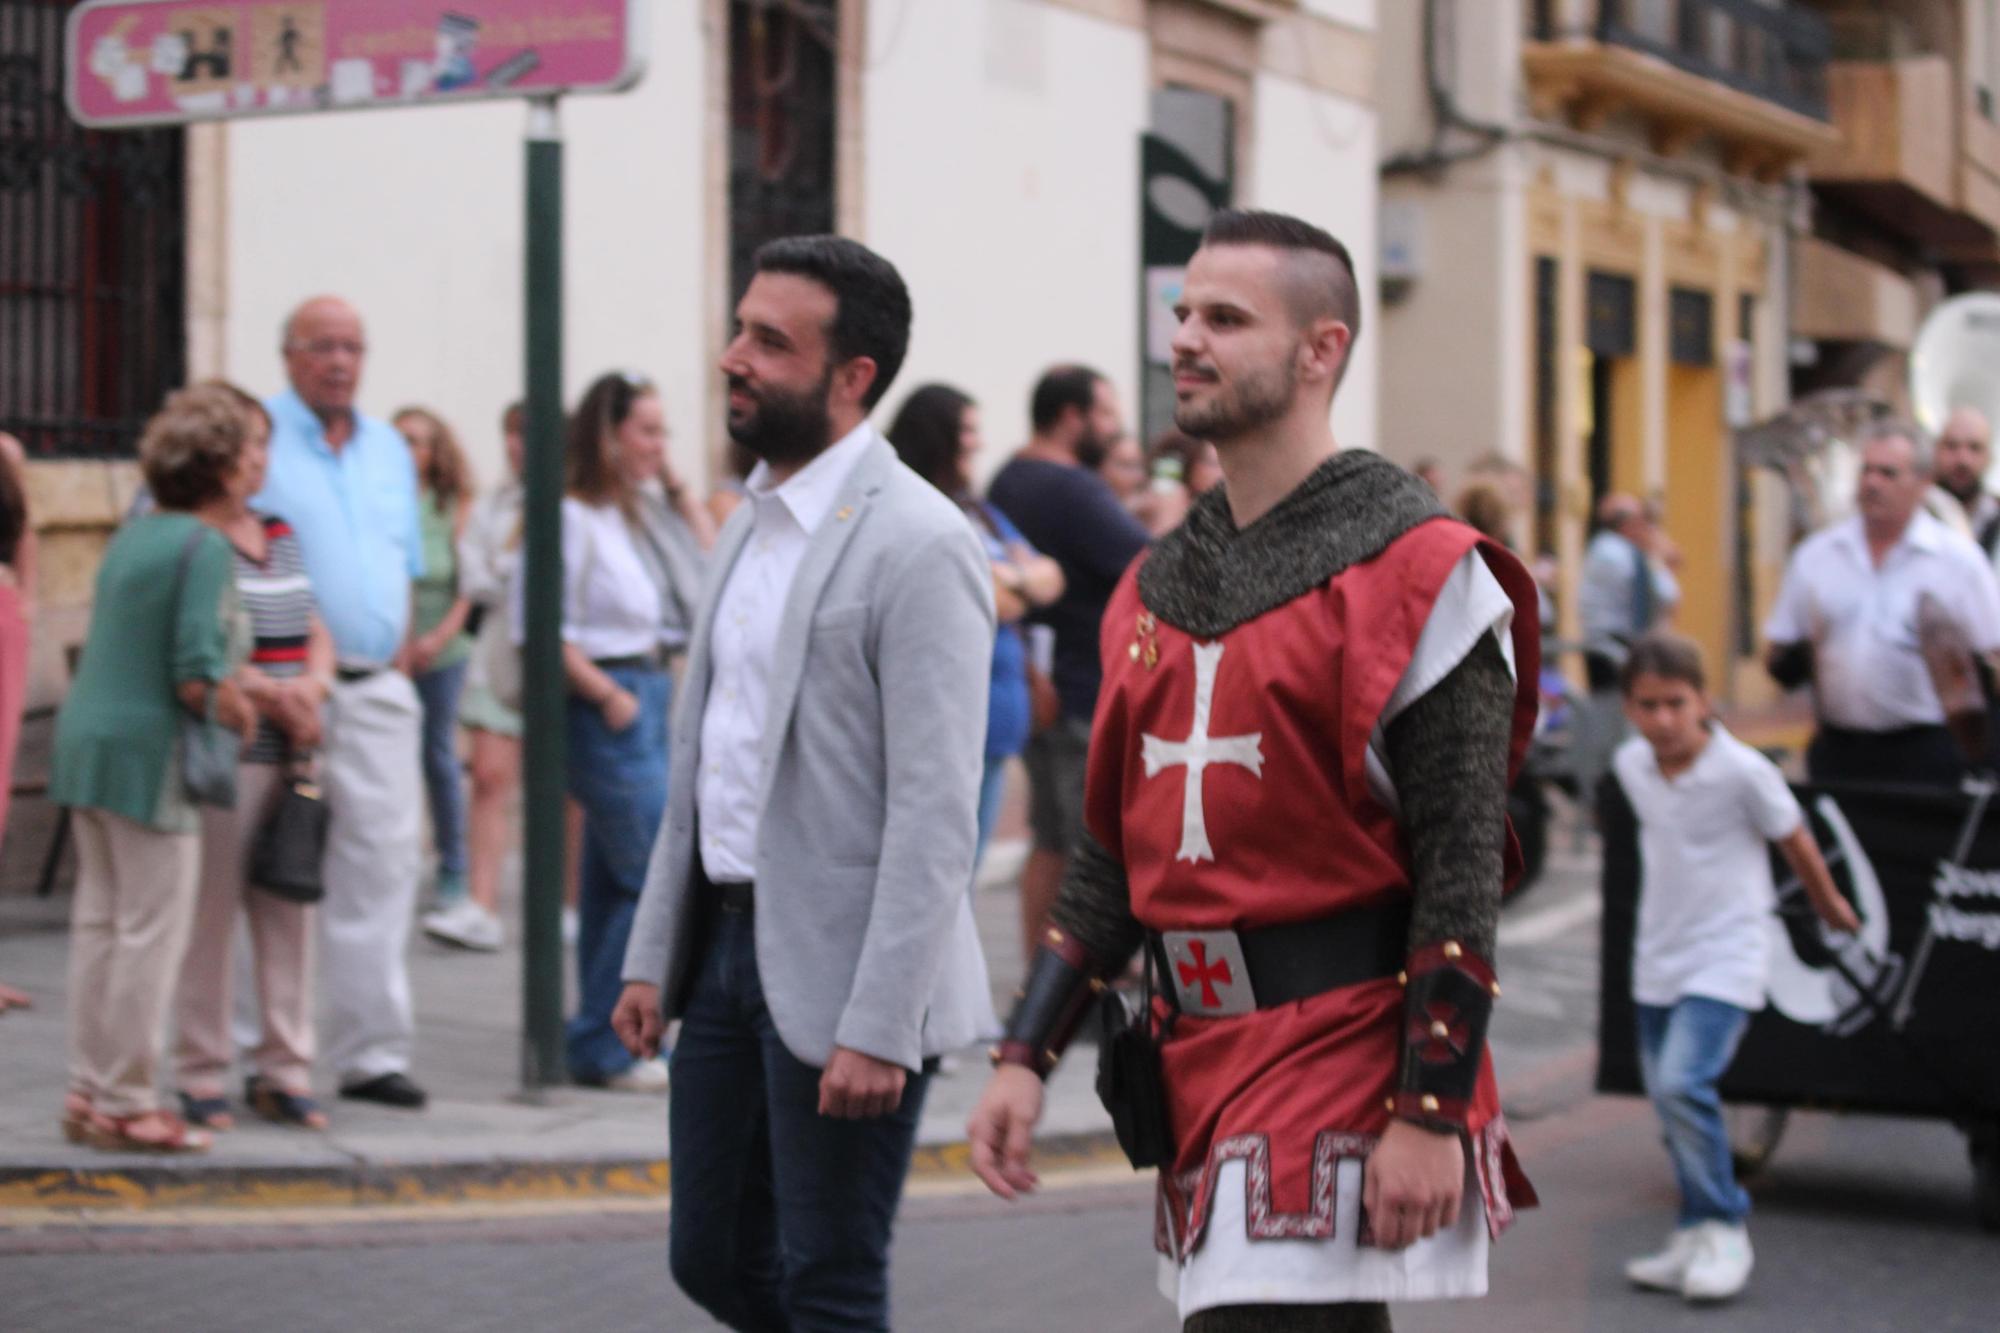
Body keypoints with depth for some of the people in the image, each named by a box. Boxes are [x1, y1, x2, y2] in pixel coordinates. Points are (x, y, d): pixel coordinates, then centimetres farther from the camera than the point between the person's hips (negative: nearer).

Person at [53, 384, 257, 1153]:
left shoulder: (132, 536, 12)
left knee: (98, 920, 14)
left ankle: (89, 1091, 19)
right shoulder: (203, 547, -13)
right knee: (150, 931, 0)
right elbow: (197, 680, -20)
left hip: (85, 736, 8)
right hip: (146, 749, -8)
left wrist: (239, 684, 17)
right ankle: (123, 1100, 4)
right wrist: (240, 713, -1)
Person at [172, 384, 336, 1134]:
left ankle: (284, 1071, 15)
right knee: (211, 915, -2)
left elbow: (315, 631, 17)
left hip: (293, 752, 7)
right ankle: (201, 1077, 7)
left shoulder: (281, 535, 16)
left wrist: (311, 685, -3)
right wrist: (268, 693, -15)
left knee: (290, 909, 8)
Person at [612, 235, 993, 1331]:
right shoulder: (751, 523, 13)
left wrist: (879, 1029, -22)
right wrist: (653, 953, 15)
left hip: (838, 970, -8)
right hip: (726, 946, 9)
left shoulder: (918, 545, -15)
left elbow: (935, 814, -19)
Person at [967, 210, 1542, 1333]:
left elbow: (1463, 865, -13)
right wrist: (1027, 1059, 8)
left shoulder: (1413, 570, -9)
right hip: (1201, 1061, 7)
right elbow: (1115, 853, 16)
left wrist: (1430, 1116, -18)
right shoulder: (1161, 587, 13)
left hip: (1345, 1059, -7)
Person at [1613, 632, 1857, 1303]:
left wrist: (1829, 905, 13)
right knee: (1669, 1098, 10)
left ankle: (1723, 1230, -7)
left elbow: (1794, 839, -1)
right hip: (1659, 957, 6)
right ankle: (1696, 1243, 23)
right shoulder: (1630, 765, 0)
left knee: (1682, 1082, -22)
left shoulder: (1744, 772, -17)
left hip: (1726, 956, -6)